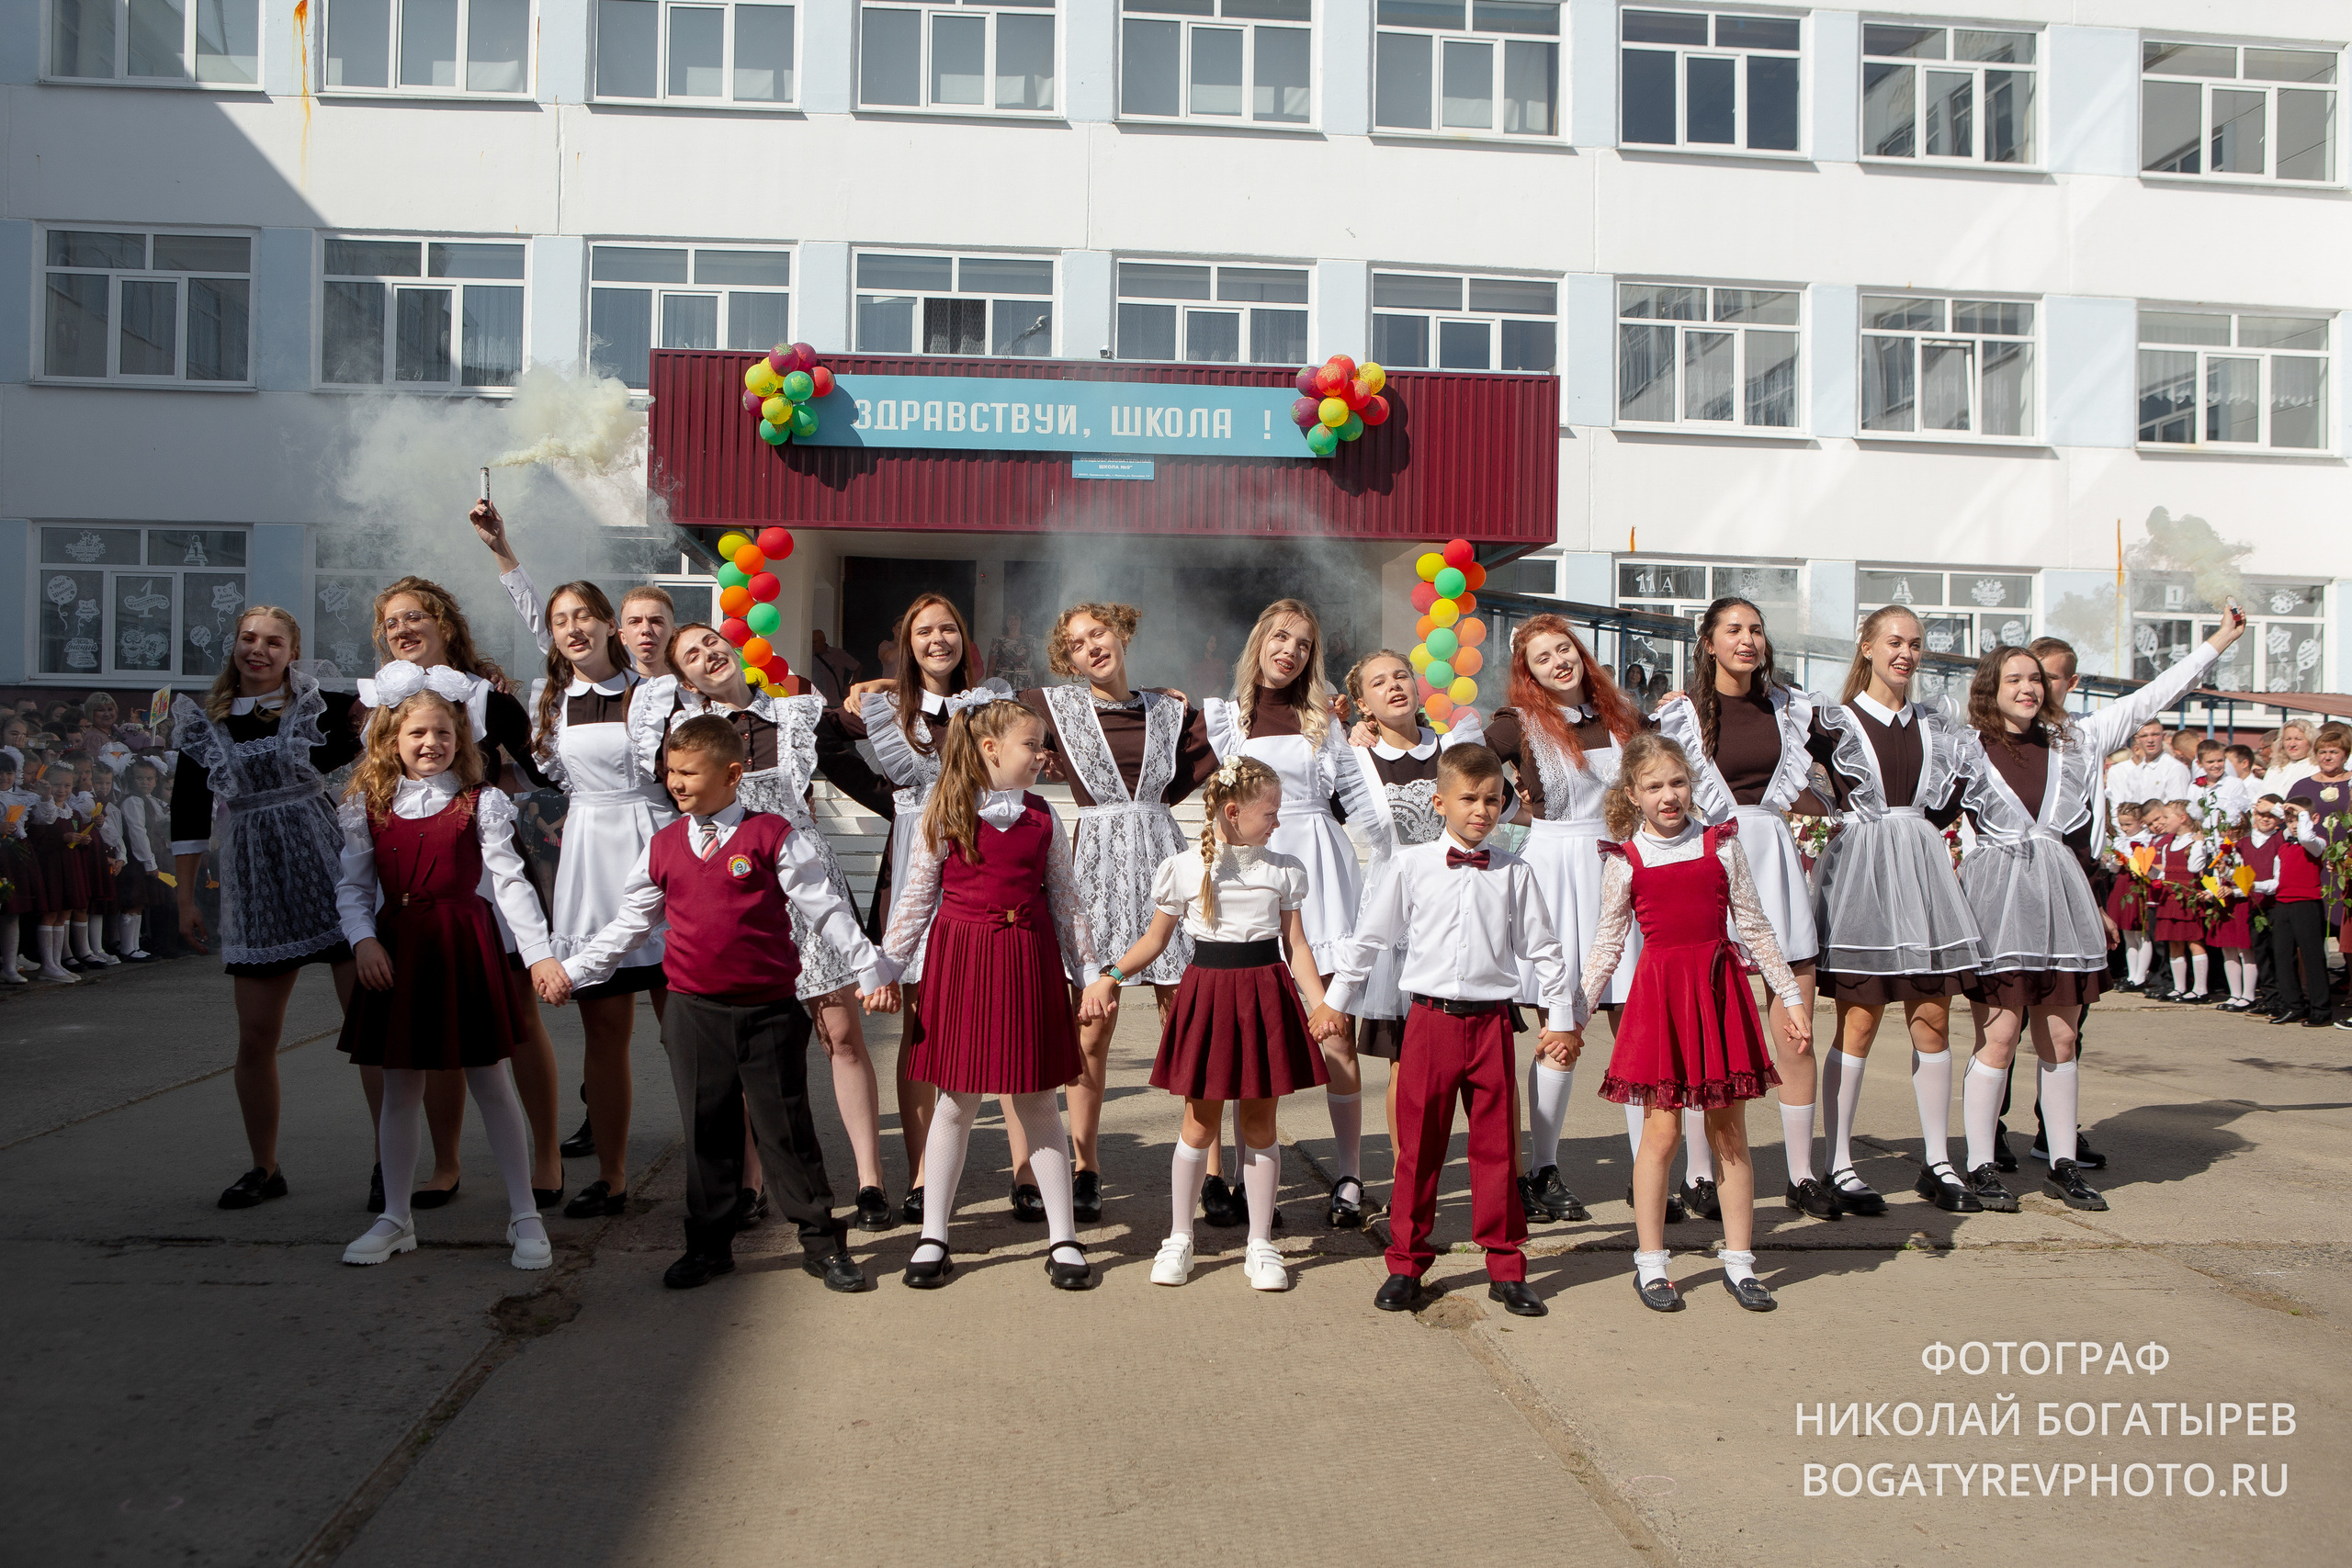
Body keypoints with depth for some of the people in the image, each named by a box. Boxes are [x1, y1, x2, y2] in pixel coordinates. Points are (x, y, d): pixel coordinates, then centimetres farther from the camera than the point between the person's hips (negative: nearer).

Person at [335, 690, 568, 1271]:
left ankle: (524, 1216, 11)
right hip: (394, 950, 3)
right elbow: (352, 886, 8)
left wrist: (539, 952, -17)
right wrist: (362, 940, -10)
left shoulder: (480, 804, -1)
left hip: (464, 948, -2)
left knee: (491, 1086, 3)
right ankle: (396, 1219, 24)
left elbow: (510, 881, -7)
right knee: (399, 1090, 10)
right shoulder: (368, 807, 7)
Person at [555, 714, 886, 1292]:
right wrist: (572, 971, 14)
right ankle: (709, 1244, 25)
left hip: (769, 1011, -3)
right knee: (706, 1130, 10)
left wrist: (871, 972, -8)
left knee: (785, 1127, 4)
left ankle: (822, 1242, 16)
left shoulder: (773, 836, -5)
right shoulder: (663, 846, 8)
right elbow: (628, 923, 17)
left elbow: (824, 909, -5)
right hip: (693, 1012, 3)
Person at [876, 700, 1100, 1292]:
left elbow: (1065, 900, 11)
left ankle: (1063, 1239, 15)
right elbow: (916, 896, 4)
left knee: (1037, 1103, 6)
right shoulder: (944, 814, 0)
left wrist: (1089, 972, 10)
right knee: (956, 1103, 6)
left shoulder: (1042, 817, 7)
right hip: (959, 959, -2)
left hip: (1029, 962, 2)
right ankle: (933, 1238, 19)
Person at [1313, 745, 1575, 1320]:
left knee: (1497, 1145, 6)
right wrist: (1335, 1000, 11)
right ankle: (1405, 1264, 18)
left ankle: (1505, 1267, 19)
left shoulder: (1514, 872, 5)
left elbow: (1543, 949, 12)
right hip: (1430, 1018, -1)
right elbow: (1368, 935, 9)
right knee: (1418, 1145, 6)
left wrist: (1561, 1020, 11)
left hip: (1491, 1022, 1)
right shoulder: (1413, 866, 2)